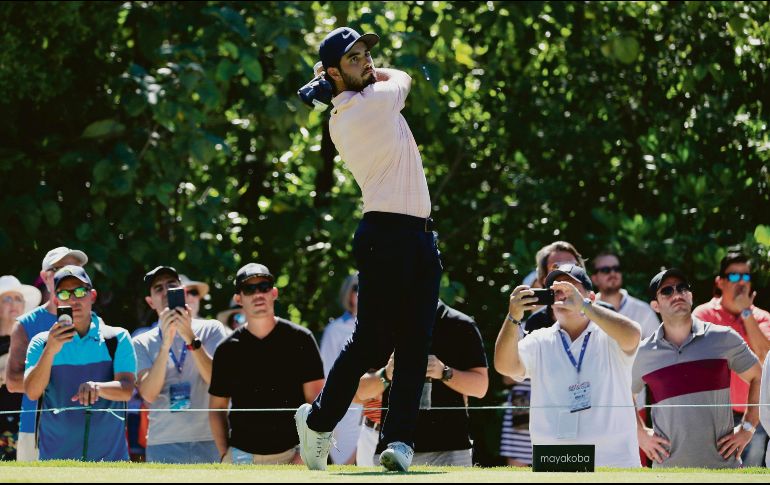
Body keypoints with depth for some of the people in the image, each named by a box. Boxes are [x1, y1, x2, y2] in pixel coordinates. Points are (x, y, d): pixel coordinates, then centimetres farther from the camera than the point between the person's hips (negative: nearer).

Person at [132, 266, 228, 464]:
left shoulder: (211, 329, 8)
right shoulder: (142, 343, 10)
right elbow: (148, 394, -5)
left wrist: (190, 338, -15)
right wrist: (166, 342, -14)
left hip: (209, 441, 0)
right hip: (163, 446, 0)